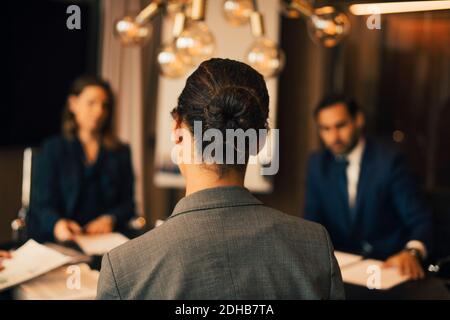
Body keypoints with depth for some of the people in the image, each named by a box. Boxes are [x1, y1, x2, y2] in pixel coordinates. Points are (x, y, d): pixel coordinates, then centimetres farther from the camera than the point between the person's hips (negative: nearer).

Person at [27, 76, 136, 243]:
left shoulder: (120, 152, 17)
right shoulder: (52, 149, 10)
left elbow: (127, 204, 11)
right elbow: (42, 204, 0)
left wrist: (110, 219, -11)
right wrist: (57, 224, -22)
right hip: (57, 241, -1)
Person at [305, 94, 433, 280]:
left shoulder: (389, 160, -8)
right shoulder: (317, 164, 7)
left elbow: (420, 221, -13)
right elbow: (313, 221, 9)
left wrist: (412, 252, -34)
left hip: (389, 264, -4)